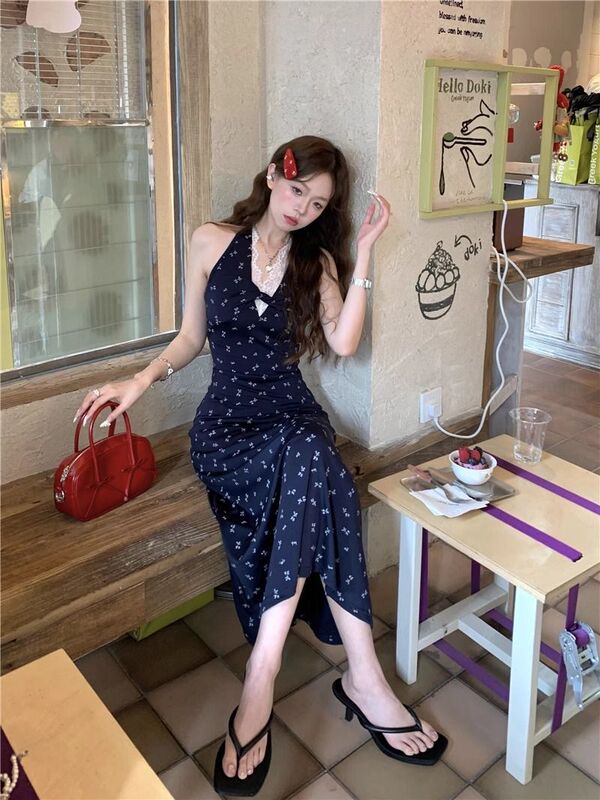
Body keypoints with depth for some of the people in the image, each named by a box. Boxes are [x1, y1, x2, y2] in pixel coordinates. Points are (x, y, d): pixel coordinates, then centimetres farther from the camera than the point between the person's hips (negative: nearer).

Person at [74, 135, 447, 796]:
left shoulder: (317, 260, 12)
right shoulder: (212, 243, 7)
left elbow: (343, 343, -3)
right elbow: (192, 337, 13)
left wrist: (364, 252, -4)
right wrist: (142, 379, -3)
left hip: (292, 413, 2)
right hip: (226, 421, -2)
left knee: (306, 471, -37)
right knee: (317, 471, -35)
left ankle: (261, 681, -30)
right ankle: (362, 675, -30)